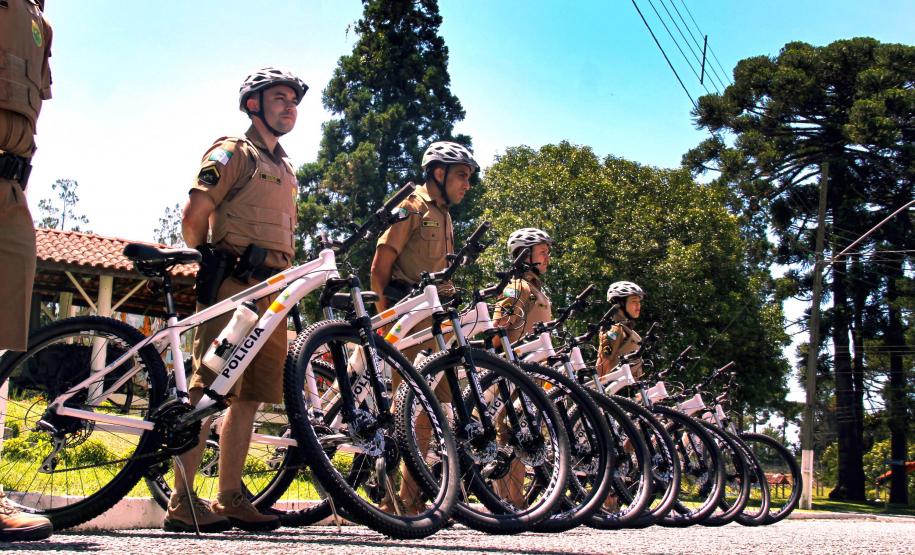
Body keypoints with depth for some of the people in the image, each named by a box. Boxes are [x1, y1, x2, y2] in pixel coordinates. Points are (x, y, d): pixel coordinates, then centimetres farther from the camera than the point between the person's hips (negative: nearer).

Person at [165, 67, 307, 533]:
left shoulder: (286, 169, 26)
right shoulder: (233, 152, 2)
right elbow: (193, 215, -7)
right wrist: (208, 265, 1)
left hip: (272, 292, 8)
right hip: (233, 285, -8)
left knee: (249, 396, 6)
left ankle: (229, 498, 11)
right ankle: (182, 502, -11)